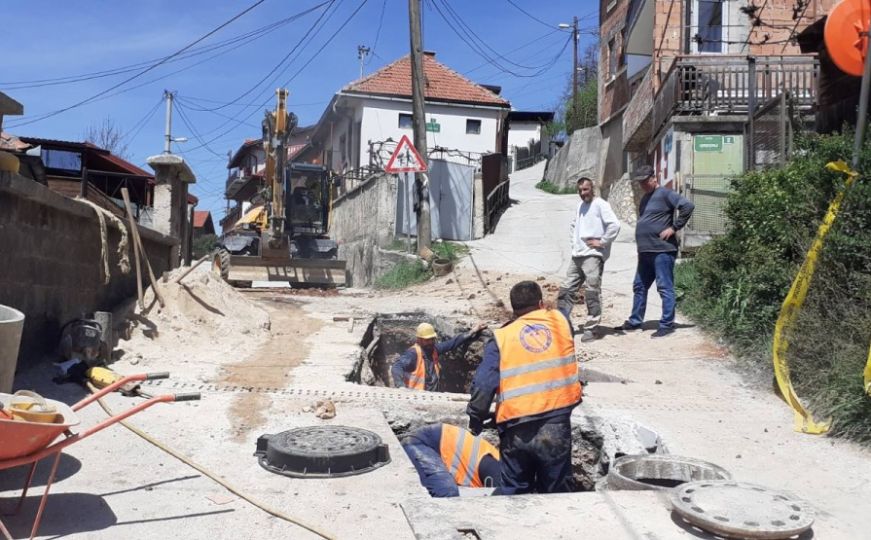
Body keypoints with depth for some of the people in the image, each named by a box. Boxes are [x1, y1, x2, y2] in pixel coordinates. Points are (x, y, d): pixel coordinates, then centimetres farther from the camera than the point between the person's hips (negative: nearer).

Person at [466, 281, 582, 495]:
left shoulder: (501, 338, -1)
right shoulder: (561, 322, 5)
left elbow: (483, 386, -7)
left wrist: (476, 419, 6)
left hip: (518, 429, -1)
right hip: (557, 424, 1)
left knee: (514, 492, 14)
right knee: (557, 493, 14)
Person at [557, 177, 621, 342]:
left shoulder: (600, 204, -8)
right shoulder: (580, 206, 16)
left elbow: (615, 225, -18)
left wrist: (602, 242, -14)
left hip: (593, 255, -8)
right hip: (577, 255, 8)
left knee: (592, 293, -5)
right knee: (566, 290, 8)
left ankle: (590, 329, 0)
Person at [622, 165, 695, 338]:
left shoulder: (665, 194, -8)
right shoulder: (645, 198, 20)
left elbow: (688, 206, -19)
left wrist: (674, 228, -17)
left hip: (662, 250, -10)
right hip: (645, 252, 10)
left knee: (665, 288, -4)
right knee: (639, 287, 15)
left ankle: (667, 324, 0)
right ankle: (635, 321, 25)